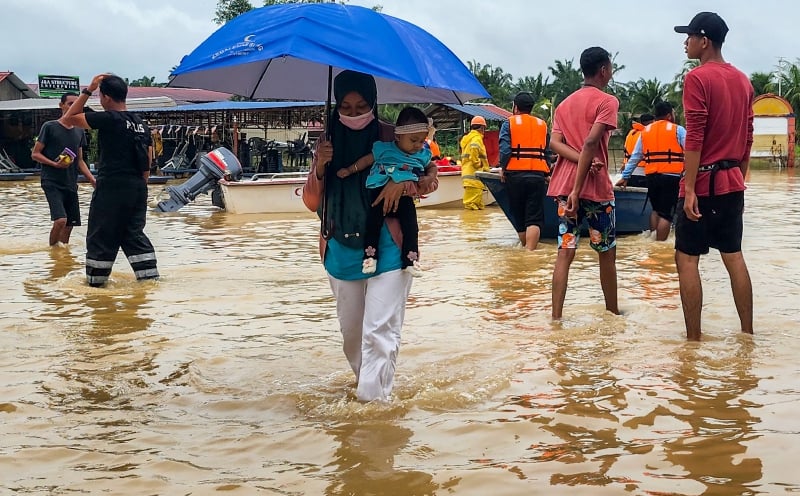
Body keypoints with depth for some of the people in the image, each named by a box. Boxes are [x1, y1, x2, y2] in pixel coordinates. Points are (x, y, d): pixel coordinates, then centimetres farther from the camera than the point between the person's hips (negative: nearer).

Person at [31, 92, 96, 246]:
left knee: (69, 225, 6)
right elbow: (35, 154, -3)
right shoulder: (49, 127, -5)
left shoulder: (79, 131, 11)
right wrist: (55, 164, -18)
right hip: (52, 182, -6)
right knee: (60, 220, -20)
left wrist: (92, 180, 5)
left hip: (71, 185, 6)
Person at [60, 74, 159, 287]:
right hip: (137, 189, 7)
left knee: (100, 237, 4)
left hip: (111, 188, -7)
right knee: (134, 234, 14)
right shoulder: (141, 124, 11)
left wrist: (87, 90, -3)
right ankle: (150, 278, 8)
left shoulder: (108, 119, -11)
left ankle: (95, 282, 11)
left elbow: (68, 119, -5)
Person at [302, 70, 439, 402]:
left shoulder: (392, 139, -4)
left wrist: (403, 183, -18)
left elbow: (431, 179, 2)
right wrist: (319, 168, -14)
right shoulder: (328, 144, 5)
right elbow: (312, 203, 4)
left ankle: (373, 400, -10)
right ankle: (367, 385, 35)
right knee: (351, 331, 15)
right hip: (341, 249, 4)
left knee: (379, 331, -11)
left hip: (387, 247, -4)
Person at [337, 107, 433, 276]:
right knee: (373, 221, -14)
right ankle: (370, 255, -6)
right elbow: (366, 160, 12)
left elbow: (431, 167, 26)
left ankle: (410, 259, -11)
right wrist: (350, 170, 9)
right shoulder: (384, 149, 5)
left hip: (404, 197, 1)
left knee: (410, 224, -14)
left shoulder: (423, 155, 10)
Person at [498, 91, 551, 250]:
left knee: (519, 215, 13)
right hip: (538, 175, 1)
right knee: (534, 218, -4)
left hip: (515, 174, -1)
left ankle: (525, 249, 24)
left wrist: (503, 168, 3)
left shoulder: (509, 123, 3)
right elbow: (548, 152, 11)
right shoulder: (542, 124, 12)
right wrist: (546, 173, 19)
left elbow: (504, 149, -9)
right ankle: (530, 251, -19)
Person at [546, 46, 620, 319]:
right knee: (607, 253, 10)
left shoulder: (565, 104, 16)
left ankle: (556, 317, -8)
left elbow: (555, 142, 0)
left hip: (564, 185, 5)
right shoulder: (607, 101, -6)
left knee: (565, 253, 0)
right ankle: (612, 312, 23)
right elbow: (590, 143, -19)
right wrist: (577, 189, -21)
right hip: (596, 187, -5)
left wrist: (583, 162, -12)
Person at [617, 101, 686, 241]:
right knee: (666, 213, -1)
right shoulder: (678, 130, 1)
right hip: (671, 177, -5)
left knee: (656, 210, 20)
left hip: (651, 177, 5)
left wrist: (625, 177, 19)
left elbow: (635, 157, 15)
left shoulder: (645, 131, 14)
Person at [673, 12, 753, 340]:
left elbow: (694, 138, -17)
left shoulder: (697, 78, -11)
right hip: (732, 183, 7)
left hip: (704, 182, -7)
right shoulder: (743, 80, 12)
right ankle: (748, 333, 16)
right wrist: (740, 181, 20)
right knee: (734, 256, 13)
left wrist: (689, 189, -17)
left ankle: (693, 339, -1)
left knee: (687, 259, -1)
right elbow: (747, 138, 14)